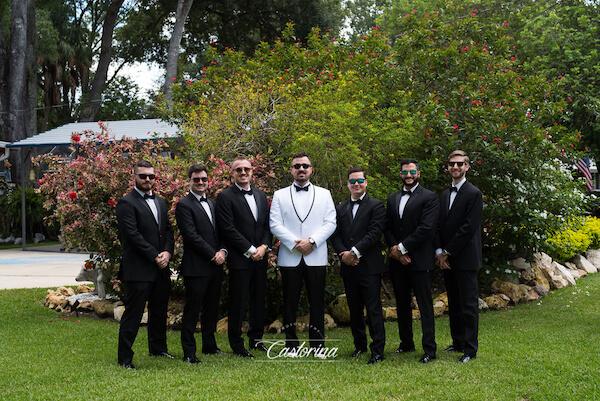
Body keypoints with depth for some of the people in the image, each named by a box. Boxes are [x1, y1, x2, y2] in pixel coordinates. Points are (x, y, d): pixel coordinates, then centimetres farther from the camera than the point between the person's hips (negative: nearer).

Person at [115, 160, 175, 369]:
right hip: (138, 269, -8)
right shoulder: (126, 203, -9)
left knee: (159, 311, 18)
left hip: (160, 268, 8)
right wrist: (154, 256, -16)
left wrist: (167, 252, -4)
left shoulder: (160, 202, 16)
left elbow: (168, 230, 14)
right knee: (132, 314, -3)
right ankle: (125, 358, 5)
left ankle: (158, 348, 33)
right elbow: (132, 235, -16)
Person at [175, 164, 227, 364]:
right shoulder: (184, 205, -7)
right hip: (196, 267, -7)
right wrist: (213, 255, -14)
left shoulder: (213, 204, 17)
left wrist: (223, 251, -3)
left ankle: (209, 345, 25)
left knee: (212, 308, 14)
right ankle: (189, 352, 4)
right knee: (192, 309, -2)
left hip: (216, 266, 7)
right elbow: (192, 236, -14)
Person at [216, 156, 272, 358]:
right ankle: (237, 345, 9)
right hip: (239, 258, -6)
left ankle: (256, 339, 24)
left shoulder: (261, 195, 15)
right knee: (238, 302, -1)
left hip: (260, 258, 6)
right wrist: (250, 250, -13)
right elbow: (228, 229, -12)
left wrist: (263, 247, -3)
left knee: (259, 299, 11)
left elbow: (268, 225, 14)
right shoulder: (225, 197, -5)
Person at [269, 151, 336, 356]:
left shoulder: (324, 194, 13)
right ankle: (291, 345, 12)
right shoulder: (280, 195, 10)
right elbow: (275, 225, 1)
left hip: (316, 257, 0)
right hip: (289, 257, 0)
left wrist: (312, 241, -11)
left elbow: (330, 223, 3)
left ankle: (317, 345, 8)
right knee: (290, 302, 3)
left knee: (317, 301, 1)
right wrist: (294, 243, -11)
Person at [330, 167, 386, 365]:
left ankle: (377, 350, -2)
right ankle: (360, 345, 25)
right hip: (348, 267, 5)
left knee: (373, 309, -6)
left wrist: (354, 252, -16)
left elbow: (374, 233, -11)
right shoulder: (340, 209, 15)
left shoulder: (376, 206, -1)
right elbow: (335, 235, 9)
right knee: (354, 309, 12)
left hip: (369, 267, -5)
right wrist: (343, 253, -9)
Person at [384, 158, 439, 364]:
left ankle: (429, 349, -1)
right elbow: (388, 228, 12)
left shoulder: (429, 198, -4)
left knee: (425, 304, -4)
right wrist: (394, 249, -6)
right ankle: (407, 343, 24)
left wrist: (402, 247, -13)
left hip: (420, 260, -6)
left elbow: (426, 229, -14)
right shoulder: (392, 198, 15)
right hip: (398, 261, 6)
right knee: (402, 304, 13)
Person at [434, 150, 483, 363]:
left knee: (469, 304, -3)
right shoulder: (444, 195, 15)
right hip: (446, 259, 7)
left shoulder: (474, 194, -8)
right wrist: (439, 251, -2)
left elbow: (468, 228, -15)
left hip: (465, 258, -7)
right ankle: (458, 343, 23)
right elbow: (439, 226, 14)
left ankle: (470, 349, 2)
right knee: (454, 303, 13)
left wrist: (447, 252, -13)